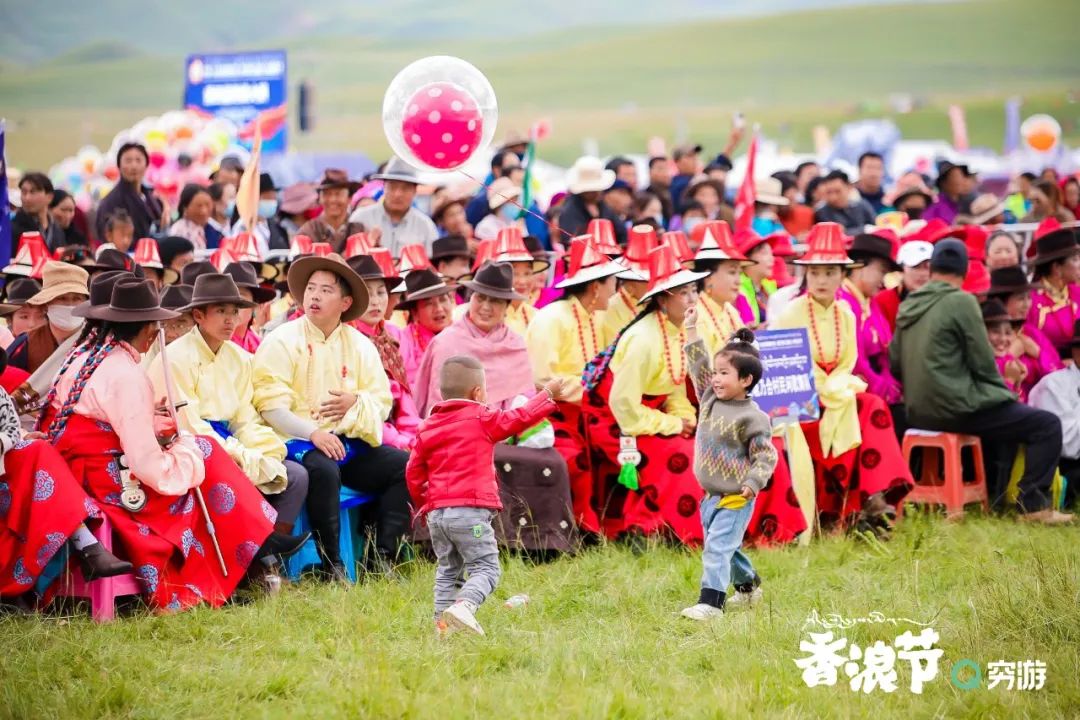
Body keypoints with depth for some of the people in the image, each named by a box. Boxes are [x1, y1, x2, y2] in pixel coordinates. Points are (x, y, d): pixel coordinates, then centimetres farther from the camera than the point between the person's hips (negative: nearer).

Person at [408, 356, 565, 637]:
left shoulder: (428, 427, 15)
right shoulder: (483, 419, -1)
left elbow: (414, 472, 16)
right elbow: (520, 418, 3)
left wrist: (423, 506, 28)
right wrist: (549, 395, 16)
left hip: (436, 511, 6)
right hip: (470, 509, -6)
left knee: (448, 570, 16)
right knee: (485, 567, -5)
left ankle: (443, 622, 10)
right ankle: (463, 605, -29)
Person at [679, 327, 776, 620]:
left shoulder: (752, 417, -14)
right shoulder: (710, 399, 6)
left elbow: (766, 456, -13)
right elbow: (698, 365, 11)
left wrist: (753, 483, -26)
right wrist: (691, 329, 9)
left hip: (736, 498, -8)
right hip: (711, 496, 8)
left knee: (718, 547, -15)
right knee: (727, 547, 20)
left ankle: (710, 602, -20)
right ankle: (748, 587, 40)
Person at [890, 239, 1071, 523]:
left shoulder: (908, 305, 8)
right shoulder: (961, 301, -12)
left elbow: (894, 363, 11)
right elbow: (983, 361, -11)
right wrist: (1003, 391, 7)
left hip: (918, 412, 8)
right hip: (957, 407, -8)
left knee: (998, 412, 36)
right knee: (1047, 425, -3)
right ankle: (1033, 504, -10)